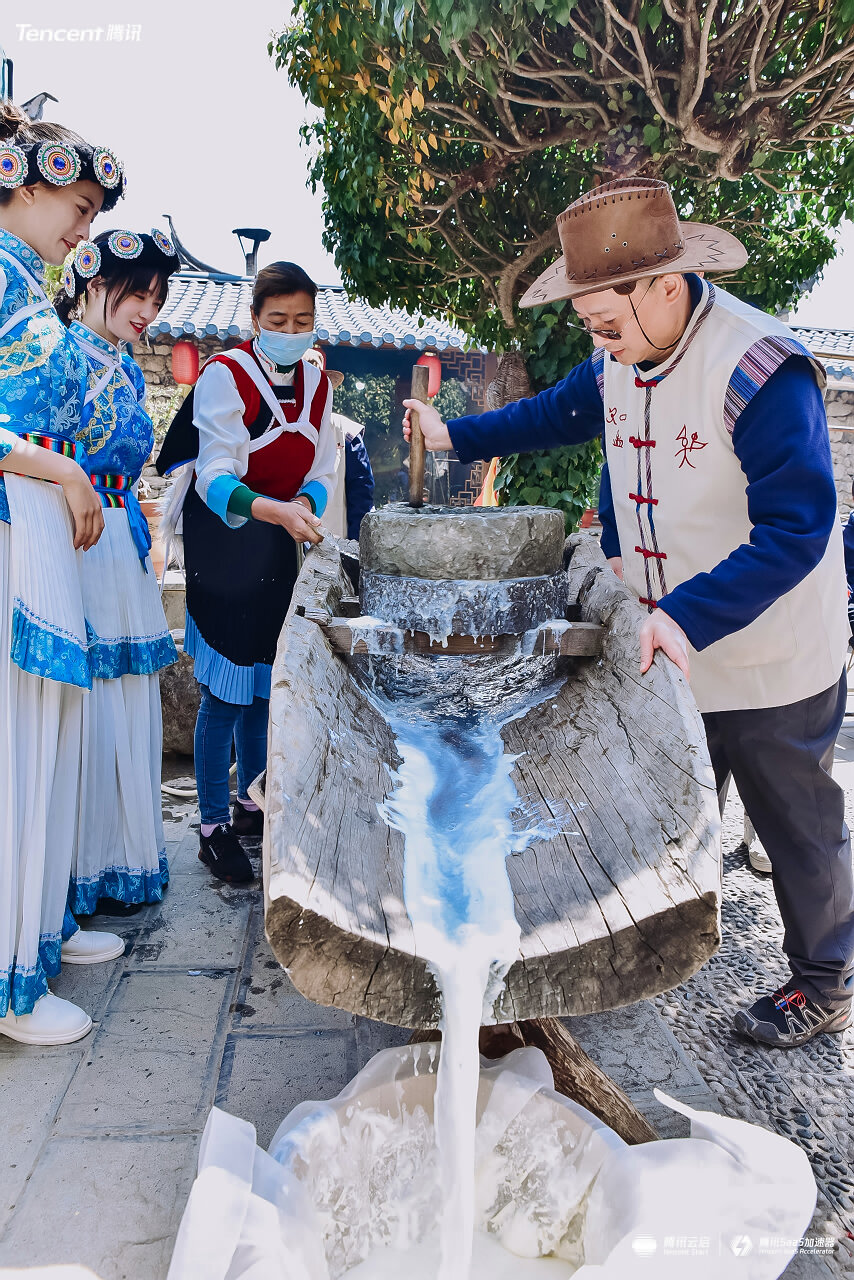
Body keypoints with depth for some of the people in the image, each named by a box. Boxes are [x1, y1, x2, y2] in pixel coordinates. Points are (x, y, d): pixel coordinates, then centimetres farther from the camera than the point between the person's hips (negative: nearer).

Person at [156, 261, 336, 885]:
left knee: (265, 683, 13)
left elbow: (320, 472, 4)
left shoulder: (316, 384, 6)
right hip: (221, 543, -6)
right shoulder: (226, 374, -13)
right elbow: (216, 476, -22)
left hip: (277, 550, 6)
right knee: (225, 692, -6)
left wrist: (303, 506, -19)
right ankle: (214, 828, 6)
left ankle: (251, 805, 29)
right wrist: (273, 509, -41)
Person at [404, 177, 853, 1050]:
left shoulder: (760, 370, -26)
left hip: (771, 661, -6)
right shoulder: (618, 359, -1)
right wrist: (455, 436, 16)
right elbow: (560, 413, 20)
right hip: (671, 647, 7)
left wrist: (688, 617, -37)